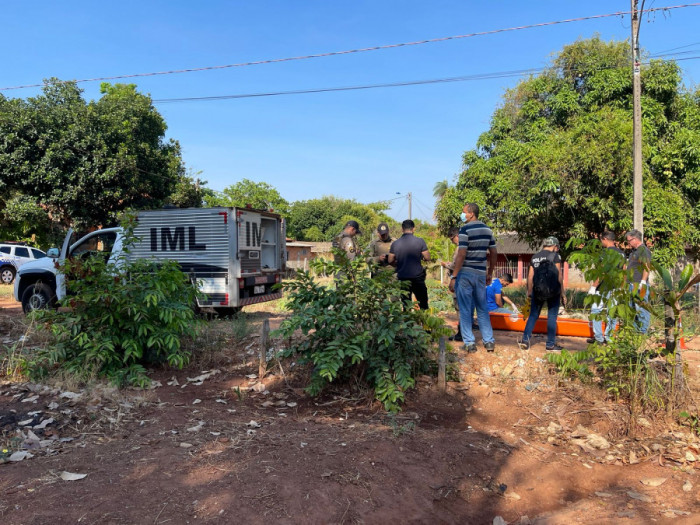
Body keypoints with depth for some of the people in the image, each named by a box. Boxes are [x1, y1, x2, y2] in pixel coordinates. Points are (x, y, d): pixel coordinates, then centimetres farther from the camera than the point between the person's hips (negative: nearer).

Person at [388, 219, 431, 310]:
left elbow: (390, 261, 2)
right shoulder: (420, 241, -7)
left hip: (402, 278, 2)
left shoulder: (395, 243, -2)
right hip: (418, 277, -2)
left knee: (406, 304, 9)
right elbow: (427, 258, -5)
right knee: (423, 303, 11)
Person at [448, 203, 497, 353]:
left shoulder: (465, 229, -11)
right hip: (481, 273, 6)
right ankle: (489, 341, 15)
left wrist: (453, 277, -15)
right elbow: (494, 254, 13)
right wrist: (489, 274, 21)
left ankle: (469, 343, 5)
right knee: (482, 308, 15)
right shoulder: (488, 230, 9)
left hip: (465, 273, -6)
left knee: (465, 310, 3)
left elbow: (461, 255, -17)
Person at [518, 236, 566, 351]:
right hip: (552, 290, -3)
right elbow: (559, 276, -5)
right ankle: (550, 345, 8)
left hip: (537, 291, 4)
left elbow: (530, 276, 8)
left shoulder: (534, 257, 9)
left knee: (533, 315, 10)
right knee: (552, 317, 5)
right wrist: (562, 293, 0)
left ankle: (525, 340, 0)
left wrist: (529, 292, 15)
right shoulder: (555, 256, -4)